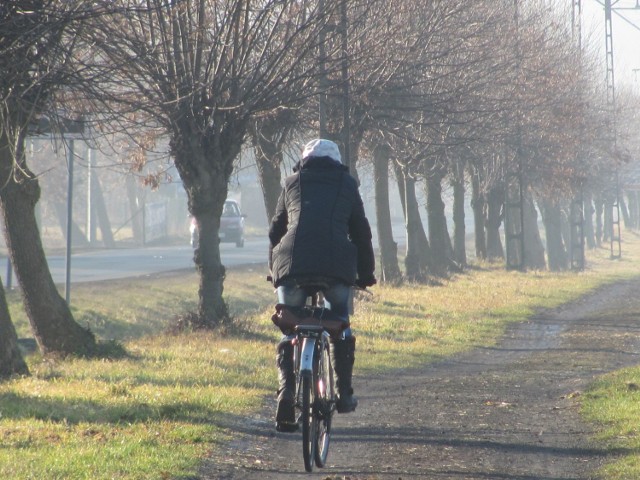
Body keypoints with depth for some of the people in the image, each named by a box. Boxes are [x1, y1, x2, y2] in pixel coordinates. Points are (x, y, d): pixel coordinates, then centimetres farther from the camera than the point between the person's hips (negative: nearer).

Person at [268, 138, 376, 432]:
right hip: (337, 264, 0)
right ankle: (343, 392, 13)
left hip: (293, 263, 0)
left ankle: (286, 394, -6)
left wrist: (274, 269, 31)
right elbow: (361, 231, 21)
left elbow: (276, 229, 22)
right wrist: (366, 273, 29)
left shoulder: (293, 182, 21)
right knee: (339, 322, 21)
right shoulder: (346, 184, 20)